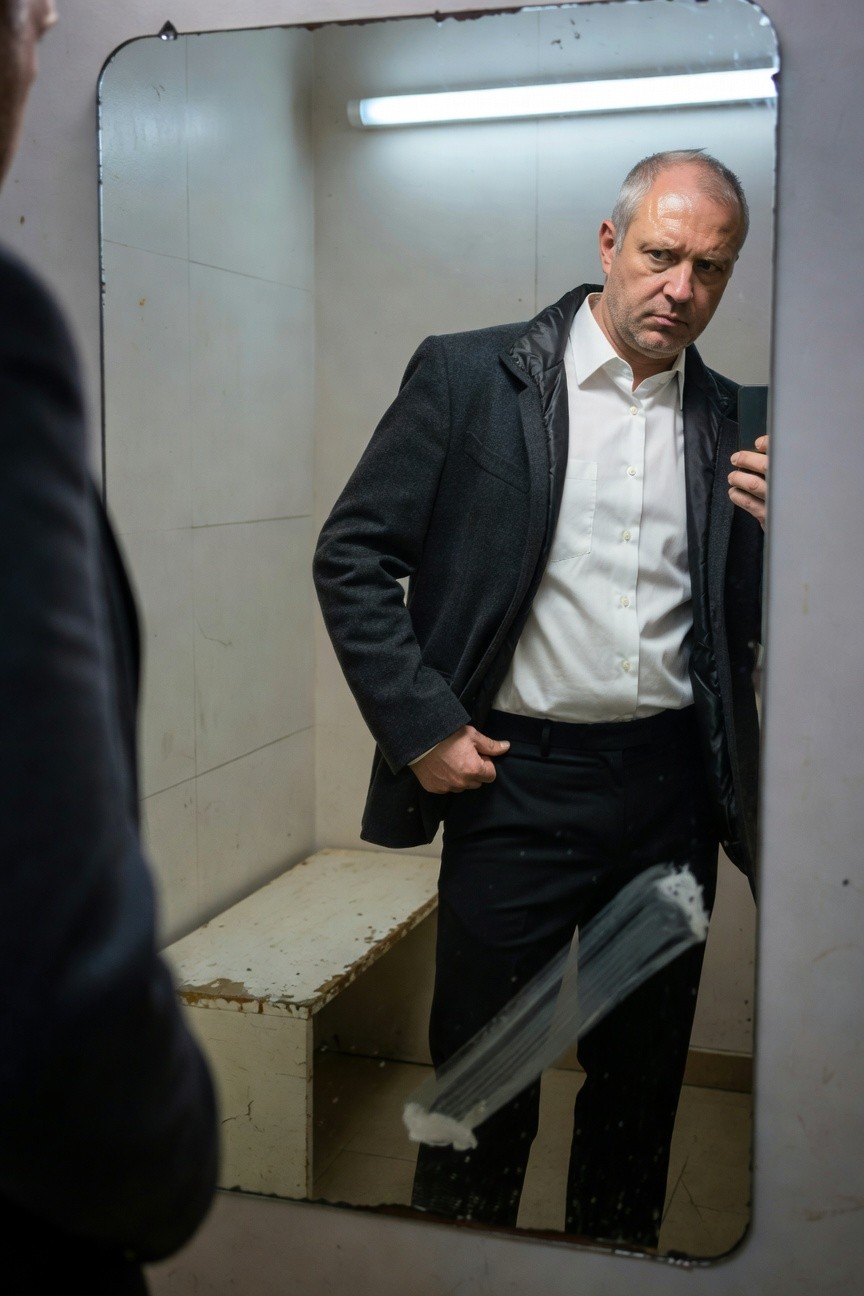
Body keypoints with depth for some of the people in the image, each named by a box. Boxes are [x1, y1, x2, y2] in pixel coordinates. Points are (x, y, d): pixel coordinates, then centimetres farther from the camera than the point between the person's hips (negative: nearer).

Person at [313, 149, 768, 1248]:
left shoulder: (729, 418, 7)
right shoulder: (468, 376, -4)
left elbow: (748, 623, 11)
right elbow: (351, 556, -5)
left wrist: (768, 528, -10)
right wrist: (422, 726, -10)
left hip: (672, 785, 4)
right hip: (518, 778, -3)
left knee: (643, 1074, 18)